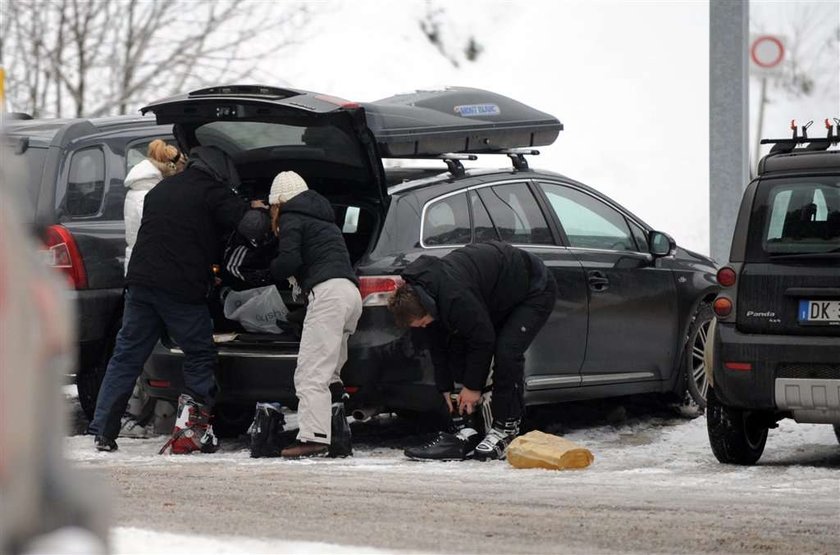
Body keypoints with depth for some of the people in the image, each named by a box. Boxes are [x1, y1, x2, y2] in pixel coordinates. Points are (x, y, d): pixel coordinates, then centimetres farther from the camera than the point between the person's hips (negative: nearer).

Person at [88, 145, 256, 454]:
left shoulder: (160, 189, 22)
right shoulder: (212, 191, 0)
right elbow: (241, 221, -8)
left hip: (141, 281, 6)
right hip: (182, 289, -6)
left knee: (126, 356, 9)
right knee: (199, 356, 7)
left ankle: (103, 431, 5)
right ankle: (191, 427, -1)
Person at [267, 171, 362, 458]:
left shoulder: (291, 218, 5)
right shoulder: (322, 217, 32)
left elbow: (289, 261, -9)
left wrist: (272, 269, 12)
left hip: (327, 291, -9)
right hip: (351, 292, 9)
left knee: (311, 372, -12)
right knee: (327, 370, 15)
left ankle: (314, 437, -21)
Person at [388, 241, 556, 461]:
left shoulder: (455, 297, -40)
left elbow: (483, 339, -29)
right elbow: (438, 343, 1)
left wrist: (473, 386, -19)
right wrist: (445, 387, 2)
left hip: (535, 292, -9)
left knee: (506, 351, -25)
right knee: (457, 348, -1)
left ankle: (505, 429, -15)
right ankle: (470, 430, 1)